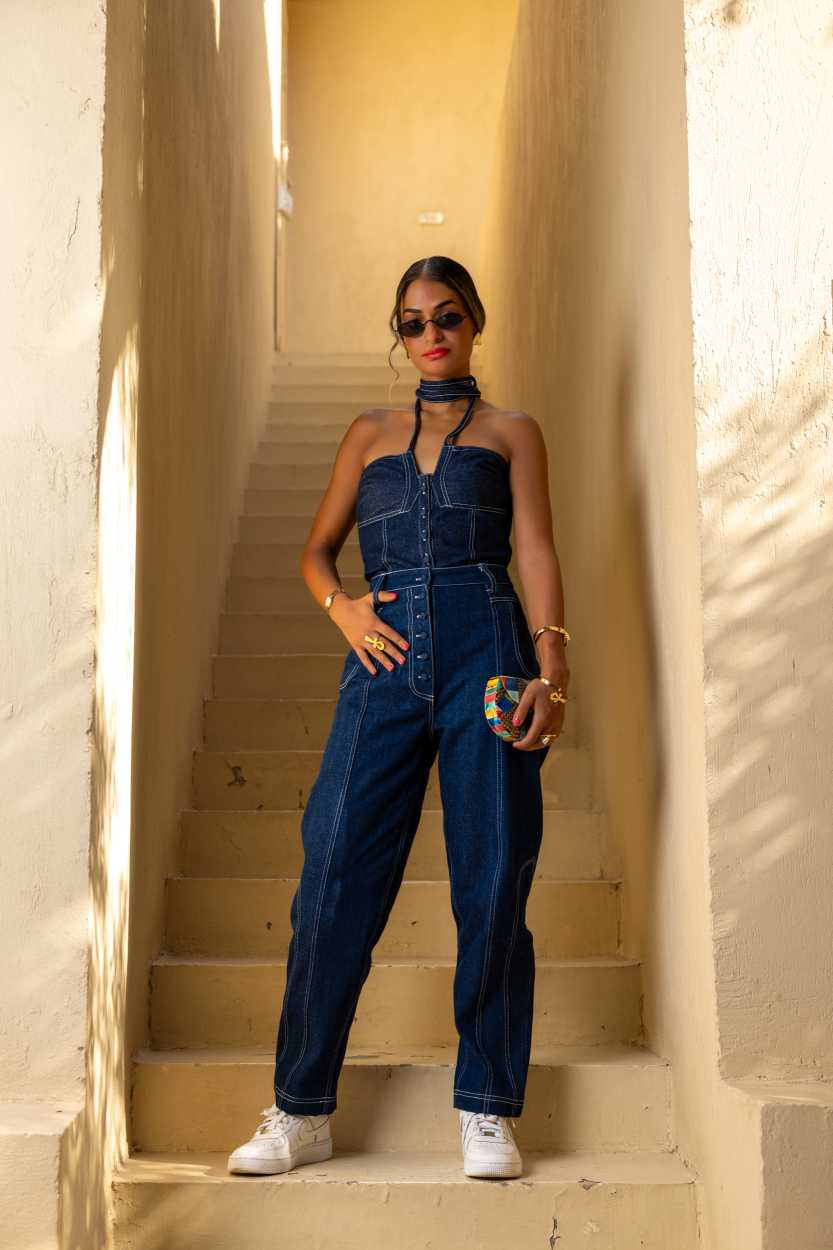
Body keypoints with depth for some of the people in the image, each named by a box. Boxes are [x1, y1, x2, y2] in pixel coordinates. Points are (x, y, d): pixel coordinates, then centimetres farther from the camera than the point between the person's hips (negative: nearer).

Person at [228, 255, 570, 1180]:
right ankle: (302, 1110, 4)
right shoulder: (371, 434, 23)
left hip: (485, 648, -1)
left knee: (492, 881, -4)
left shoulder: (511, 432, 16)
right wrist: (342, 608, 1)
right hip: (386, 657, 2)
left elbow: (538, 552, 5)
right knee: (337, 870, -5)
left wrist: (550, 669, -9)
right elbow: (316, 550, 23)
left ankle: (486, 1112, 7)